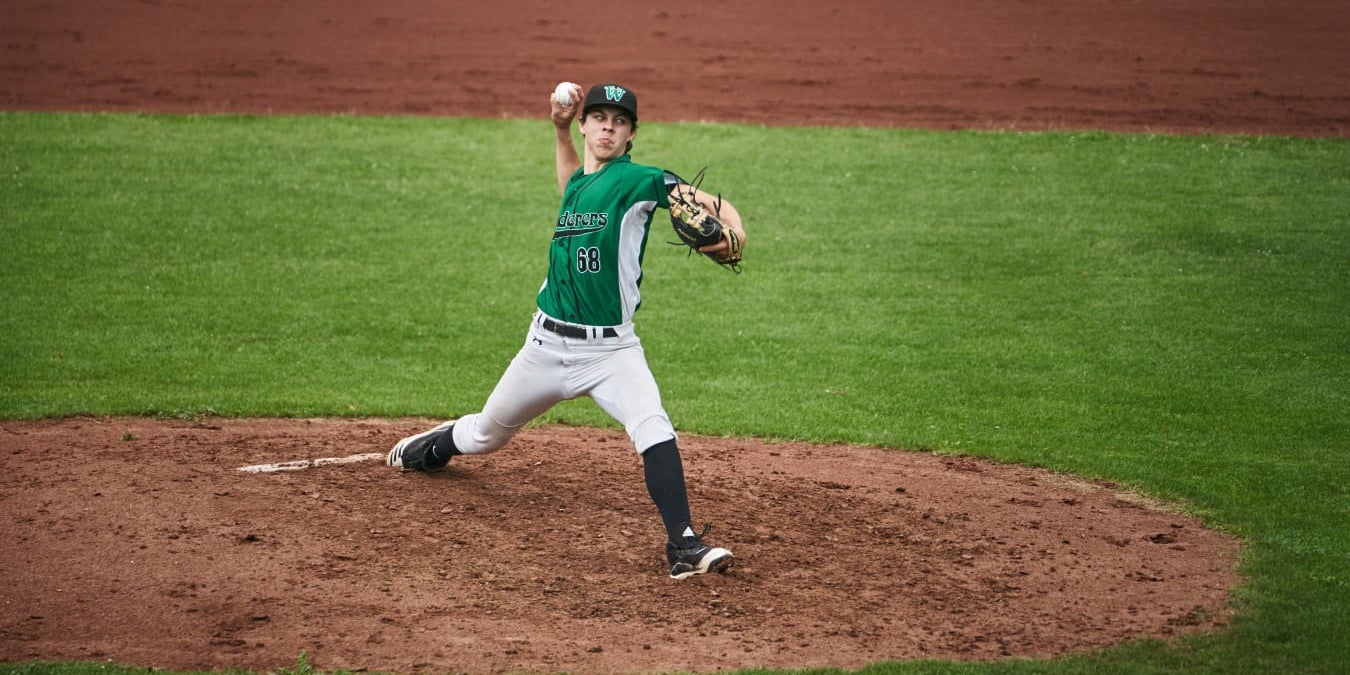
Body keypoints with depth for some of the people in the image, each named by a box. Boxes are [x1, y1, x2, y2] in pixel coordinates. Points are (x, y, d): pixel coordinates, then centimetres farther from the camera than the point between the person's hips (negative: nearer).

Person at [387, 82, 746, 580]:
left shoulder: (637, 180, -8)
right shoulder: (580, 184, 11)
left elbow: (709, 202, -16)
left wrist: (732, 231, -37)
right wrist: (560, 130, 24)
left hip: (611, 349, -6)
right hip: (548, 345, 6)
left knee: (653, 429, -30)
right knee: (487, 435, 22)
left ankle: (683, 546, -32)